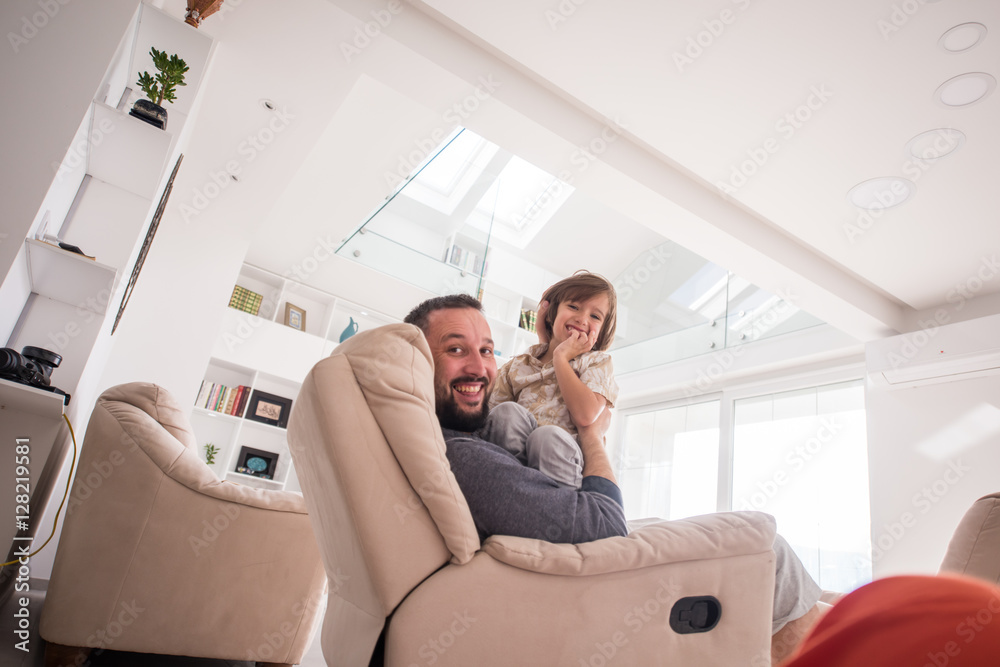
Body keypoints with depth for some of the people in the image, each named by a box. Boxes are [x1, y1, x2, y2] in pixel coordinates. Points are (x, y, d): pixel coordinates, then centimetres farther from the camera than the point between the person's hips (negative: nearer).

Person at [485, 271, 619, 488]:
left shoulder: (598, 362, 13)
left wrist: (560, 357, 0)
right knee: (507, 412, -26)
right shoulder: (518, 365, 20)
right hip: (514, 449, 3)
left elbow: (585, 415, -8)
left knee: (549, 436, -35)